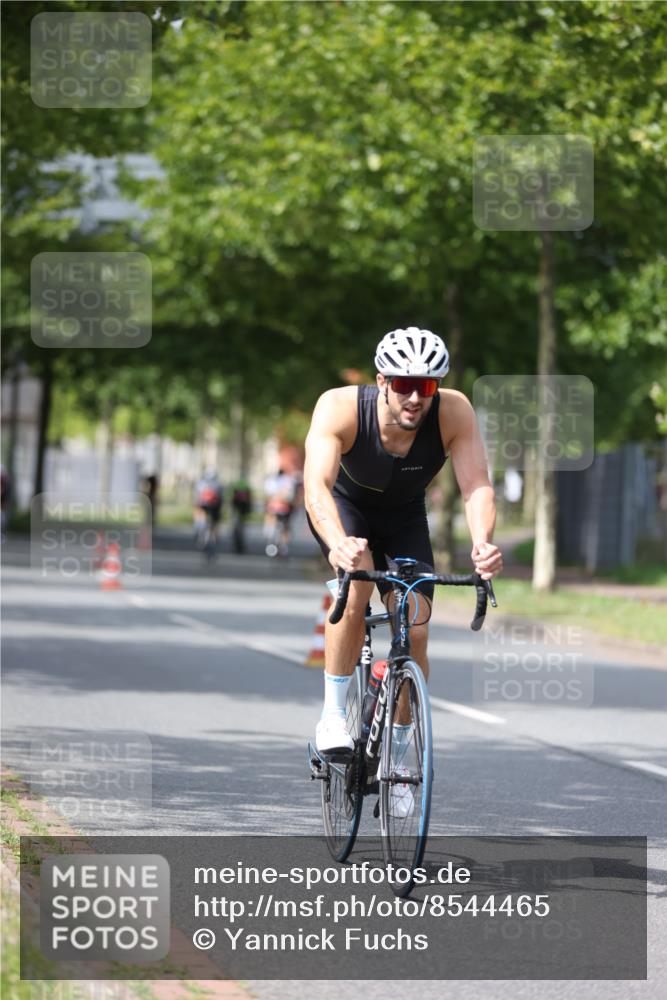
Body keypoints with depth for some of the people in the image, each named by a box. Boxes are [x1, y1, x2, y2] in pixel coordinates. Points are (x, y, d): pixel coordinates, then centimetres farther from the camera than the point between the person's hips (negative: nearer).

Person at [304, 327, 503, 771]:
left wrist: (483, 543, -59)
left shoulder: (454, 412, -32)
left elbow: (477, 484, -38)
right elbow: (316, 484, -47)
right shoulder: (340, 407, -36)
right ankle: (334, 715, -19)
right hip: (344, 505, -2)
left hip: (404, 517, 2)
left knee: (415, 634, -7)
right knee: (356, 580, -33)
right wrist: (339, 543, -66)